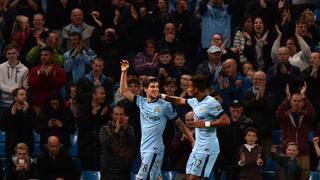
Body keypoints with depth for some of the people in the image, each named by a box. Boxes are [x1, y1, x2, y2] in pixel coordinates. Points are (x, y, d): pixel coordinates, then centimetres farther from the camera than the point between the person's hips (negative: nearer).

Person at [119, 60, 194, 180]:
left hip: (154, 149, -5)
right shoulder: (141, 102, 9)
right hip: (144, 148, 6)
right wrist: (124, 72, 3)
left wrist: (192, 140, 3)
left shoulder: (165, 105, -4)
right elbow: (124, 91, 12)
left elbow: (179, 123, 3)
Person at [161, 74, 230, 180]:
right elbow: (180, 101, 30)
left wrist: (206, 124, -21)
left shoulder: (210, 102, -16)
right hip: (198, 146, 9)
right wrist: (162, 96, 29)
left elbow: (225, 121, -19)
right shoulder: (195, 101, 11)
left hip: (207, 148, -9)